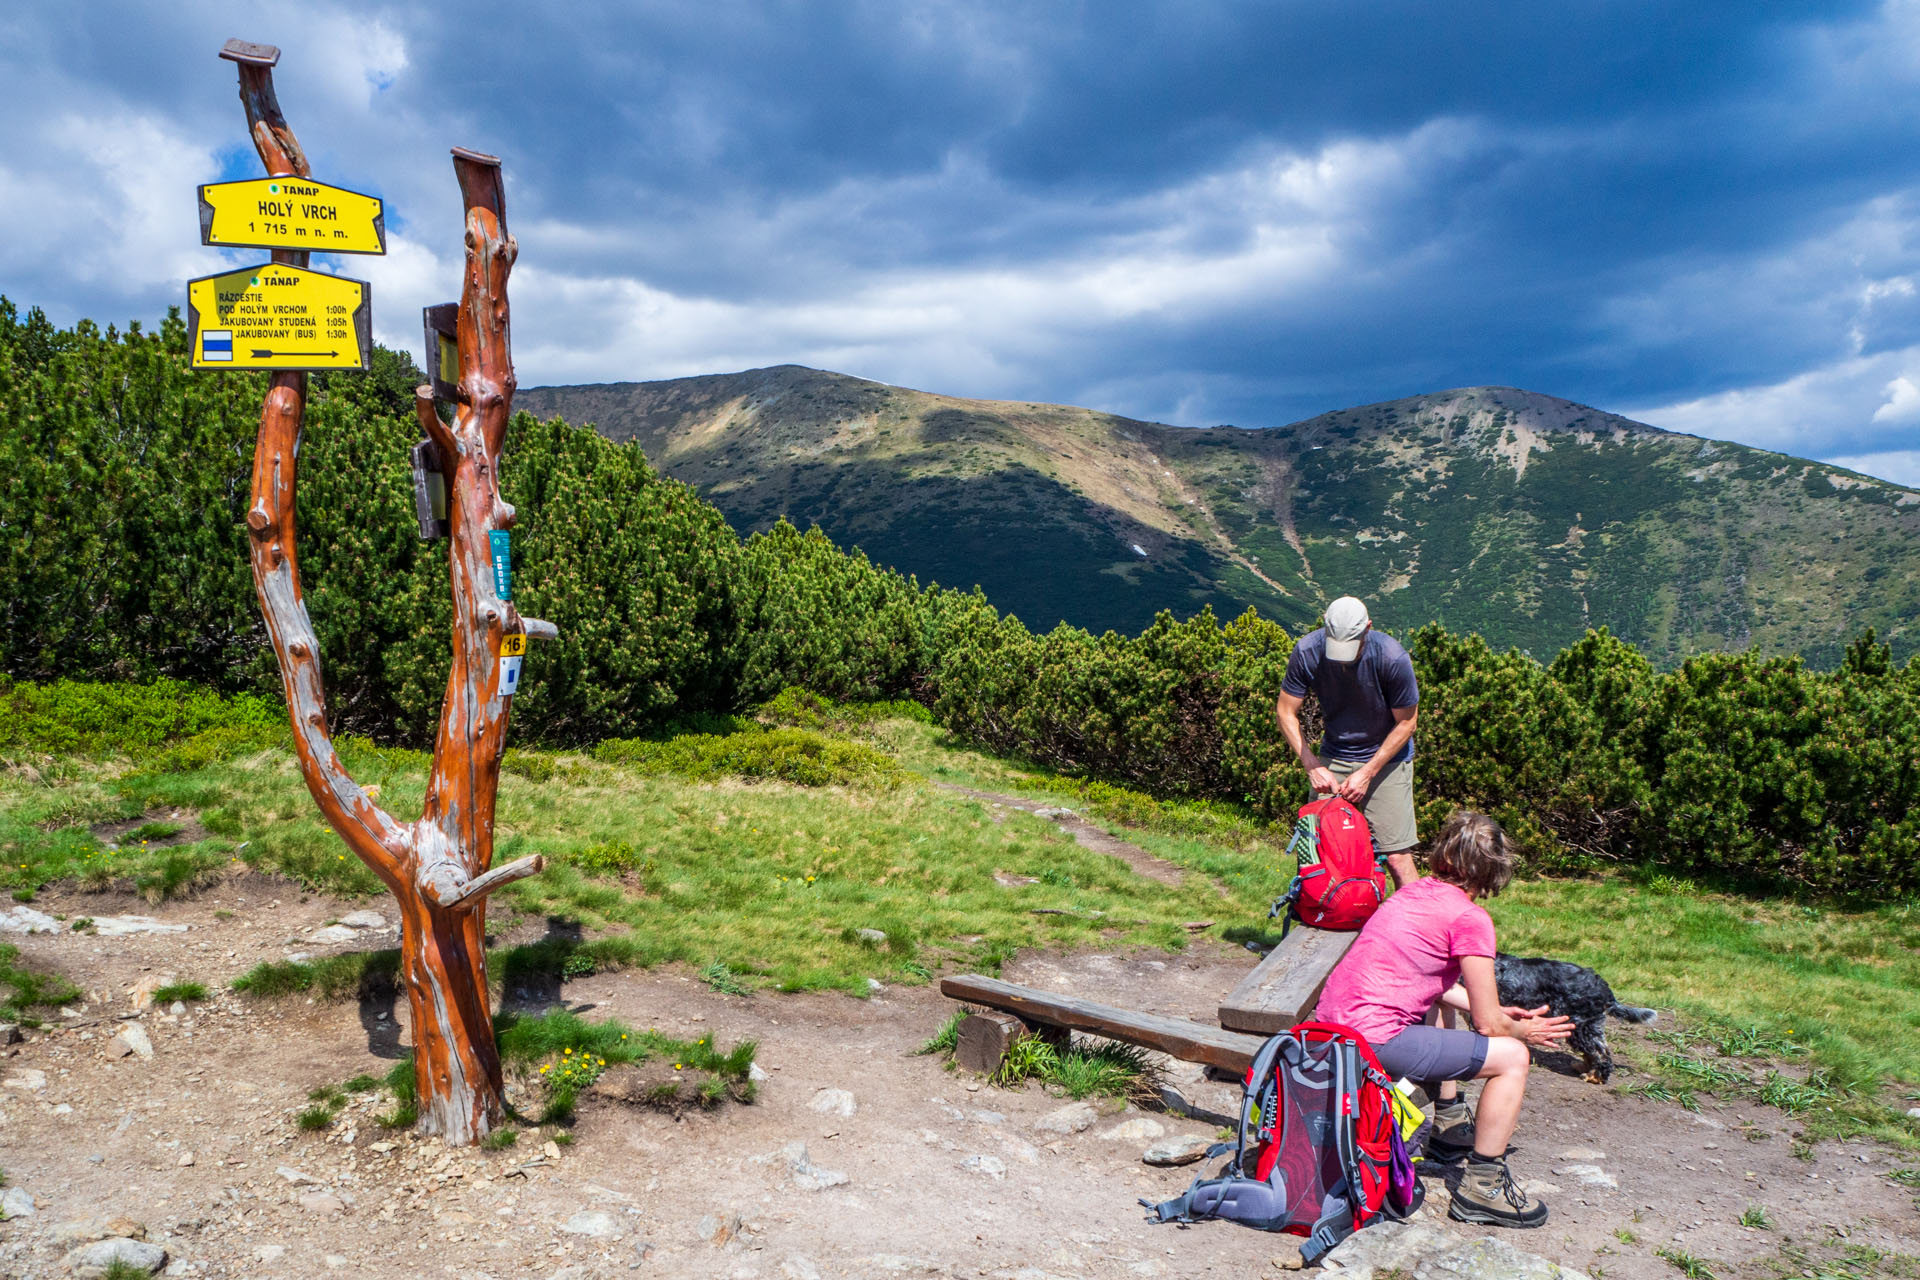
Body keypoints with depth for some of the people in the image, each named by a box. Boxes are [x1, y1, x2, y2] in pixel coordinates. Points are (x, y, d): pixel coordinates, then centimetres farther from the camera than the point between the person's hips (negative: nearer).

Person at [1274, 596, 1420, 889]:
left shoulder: (1392, 657, -23)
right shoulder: (1308, 651, -17)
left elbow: (1406, 722, -11)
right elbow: (1285, 711, -6)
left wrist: (1366, 773, -14)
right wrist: (1312, 765, -15)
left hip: (1386, 758, -2)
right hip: (1333, 757, 3)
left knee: (1397, 857, -8)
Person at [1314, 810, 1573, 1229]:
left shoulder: (1414, 893, 14)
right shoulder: (1470, 918, -9)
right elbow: (1489, 1025, -5)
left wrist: (1497, 1013, 29)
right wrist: (1523, 1032, 17)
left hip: (1330, 1024, 9)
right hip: (1374, 1038, -9)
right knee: (1512, 1057, 0)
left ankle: (1450, 1128, 42)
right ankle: (1483, 1187, 7)